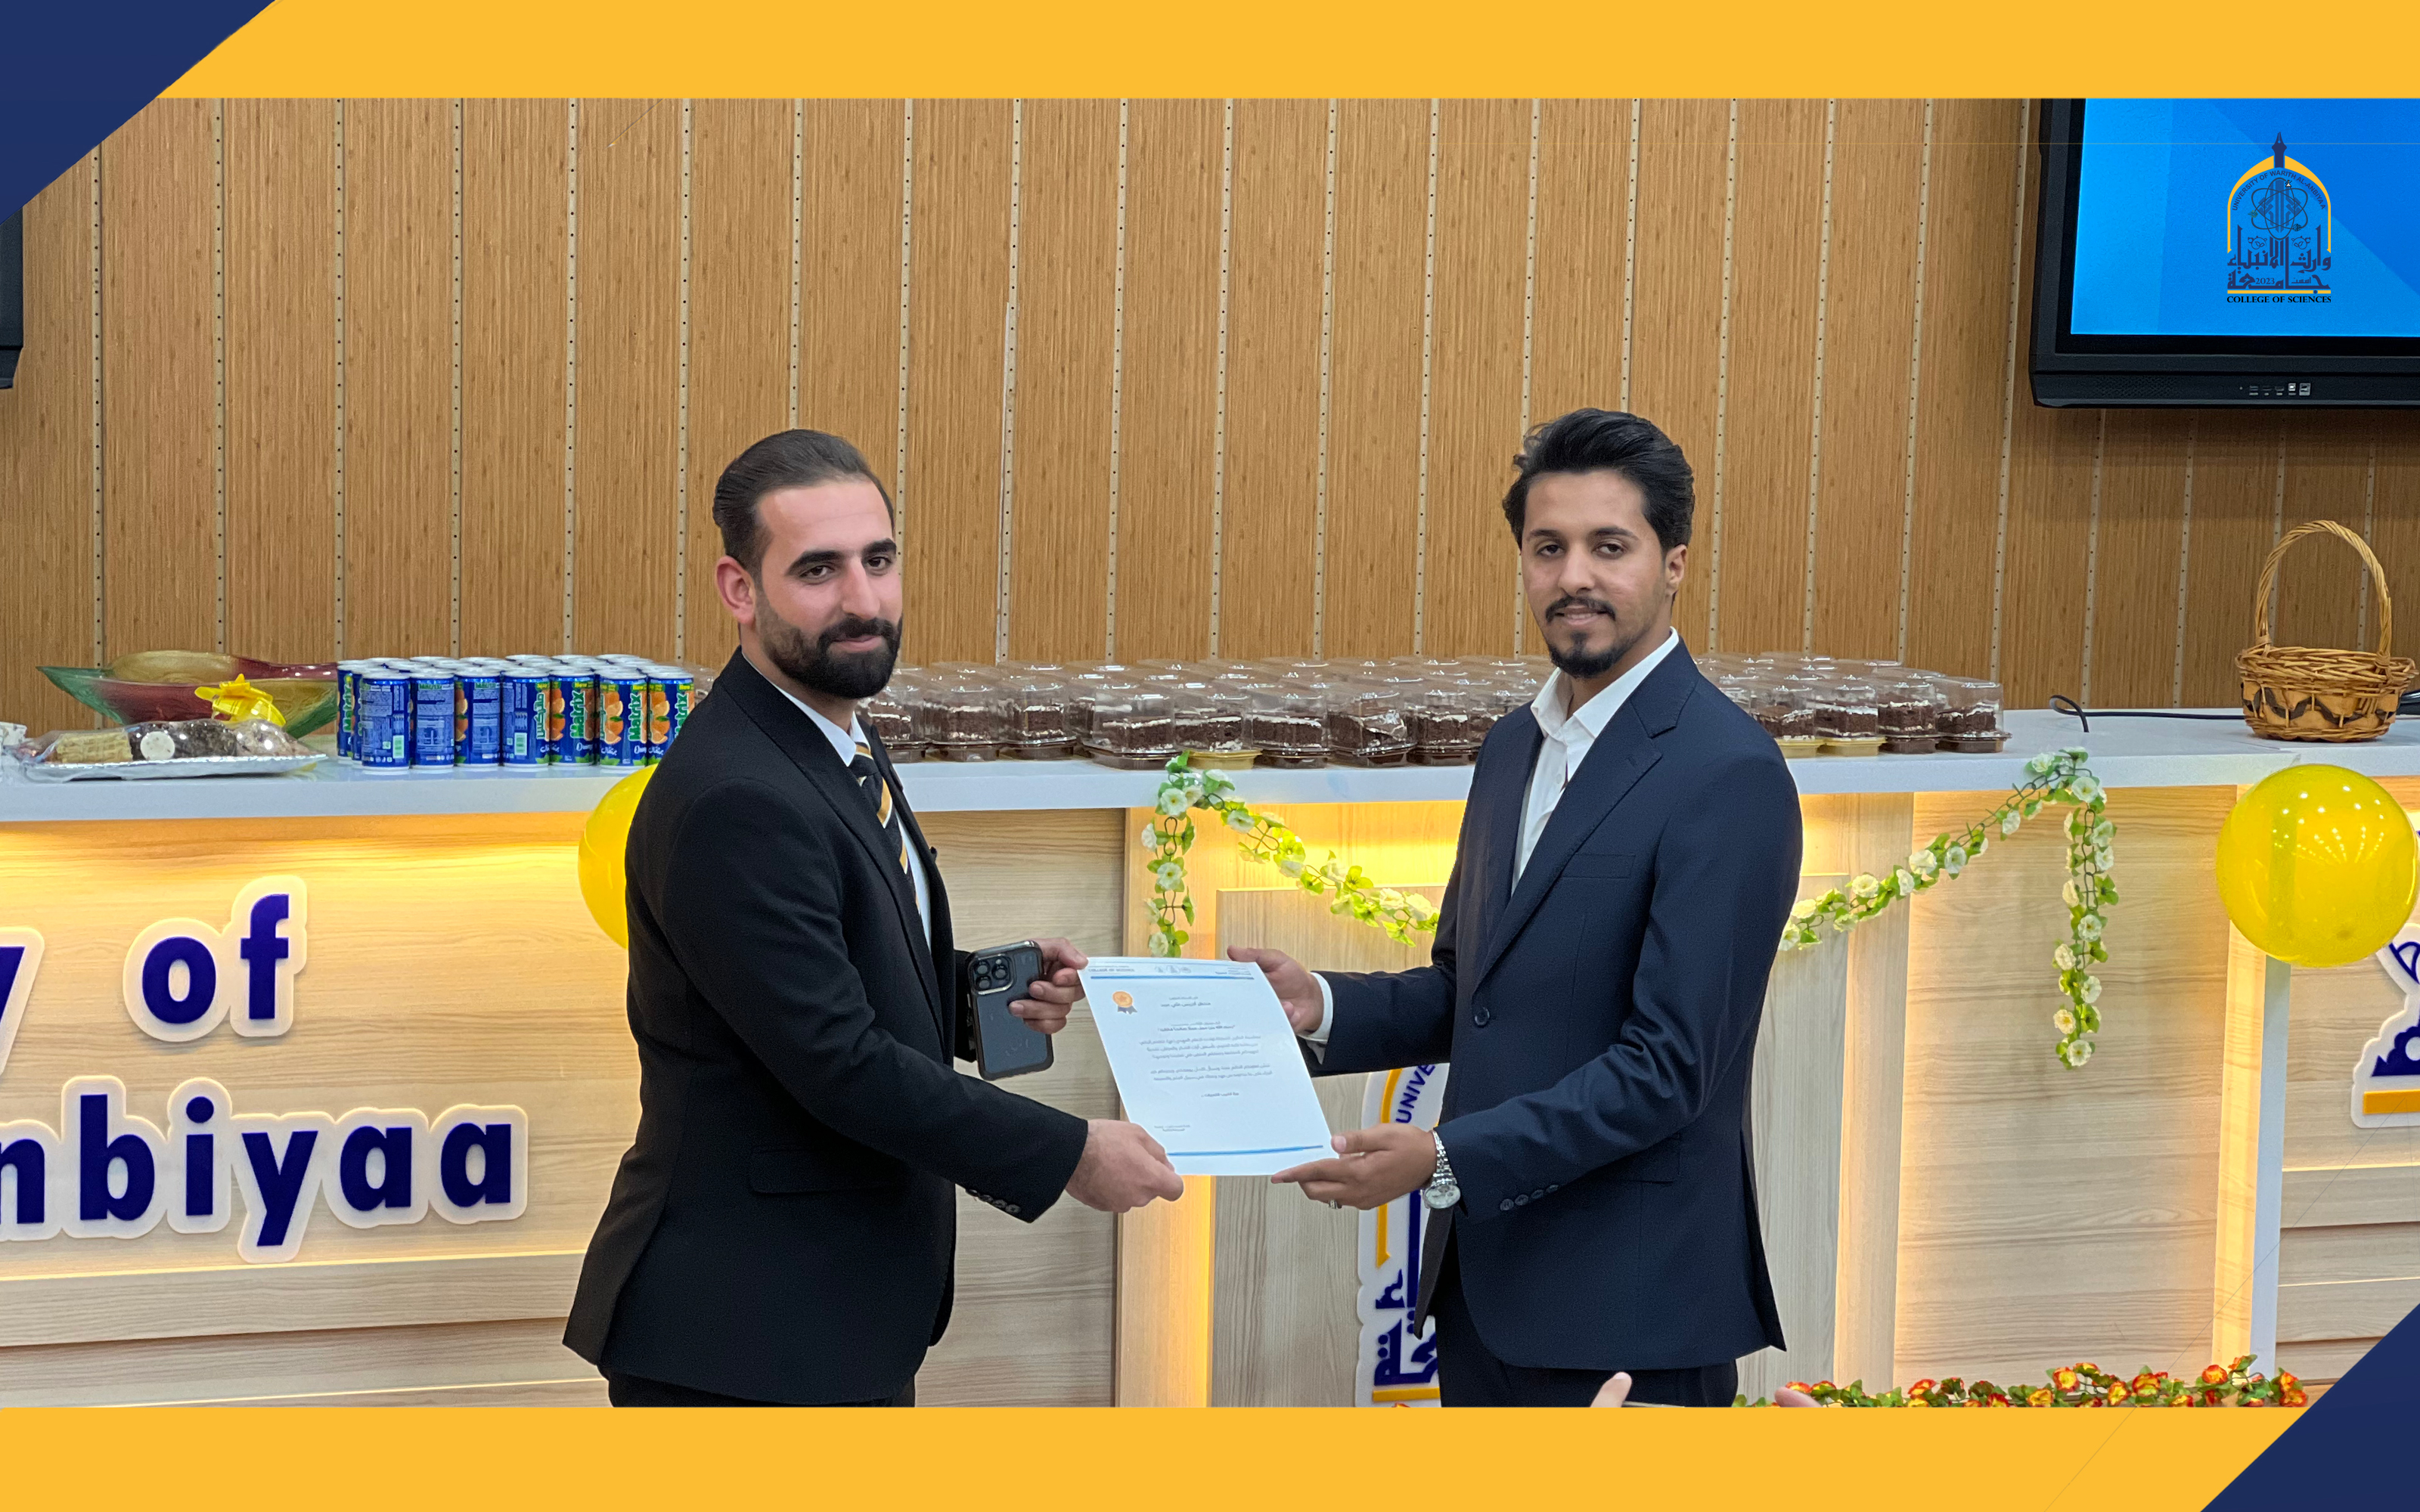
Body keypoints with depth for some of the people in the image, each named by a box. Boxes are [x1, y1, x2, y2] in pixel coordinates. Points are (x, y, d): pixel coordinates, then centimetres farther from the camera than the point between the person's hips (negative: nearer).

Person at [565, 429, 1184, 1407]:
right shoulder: (732, 802, -24)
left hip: (850, 1312, 10)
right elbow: (841, 1063, -26)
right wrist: (1070, 1155, -18)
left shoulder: (839, 745, 9)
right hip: (739, 1335, -10)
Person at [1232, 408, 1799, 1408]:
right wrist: (1325, 1008, 1)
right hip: (1484, 1283, 8)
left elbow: (1667, 1064, -20)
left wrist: (1442, 1159, -25)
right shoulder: (1514, 748, 13)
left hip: (1625, 1314, -8)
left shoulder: (1728, 777, -15)